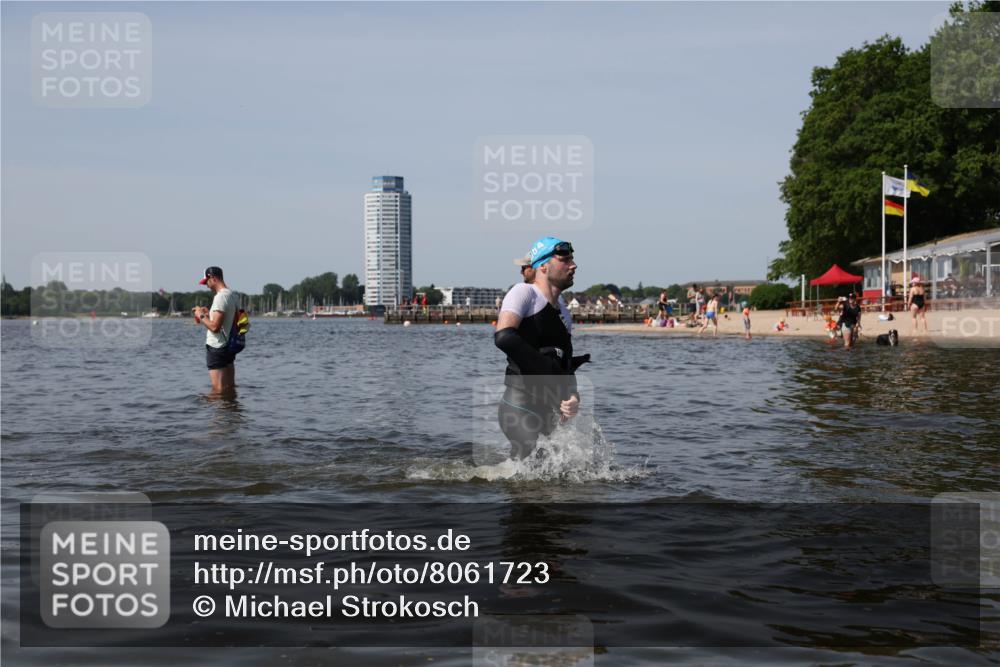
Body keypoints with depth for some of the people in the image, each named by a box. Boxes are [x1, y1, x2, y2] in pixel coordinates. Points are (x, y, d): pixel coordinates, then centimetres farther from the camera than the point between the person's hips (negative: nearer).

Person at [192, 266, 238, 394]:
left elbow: (215, 327, -25)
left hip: (217, 348, -10)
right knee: (230, 387, 15)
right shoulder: (231, 294, 10)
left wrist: (201, 316, -10)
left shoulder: (220, 297, -19)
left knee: (219, 390, -5)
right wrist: (208, 313, 14)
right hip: (229, 345, 10)